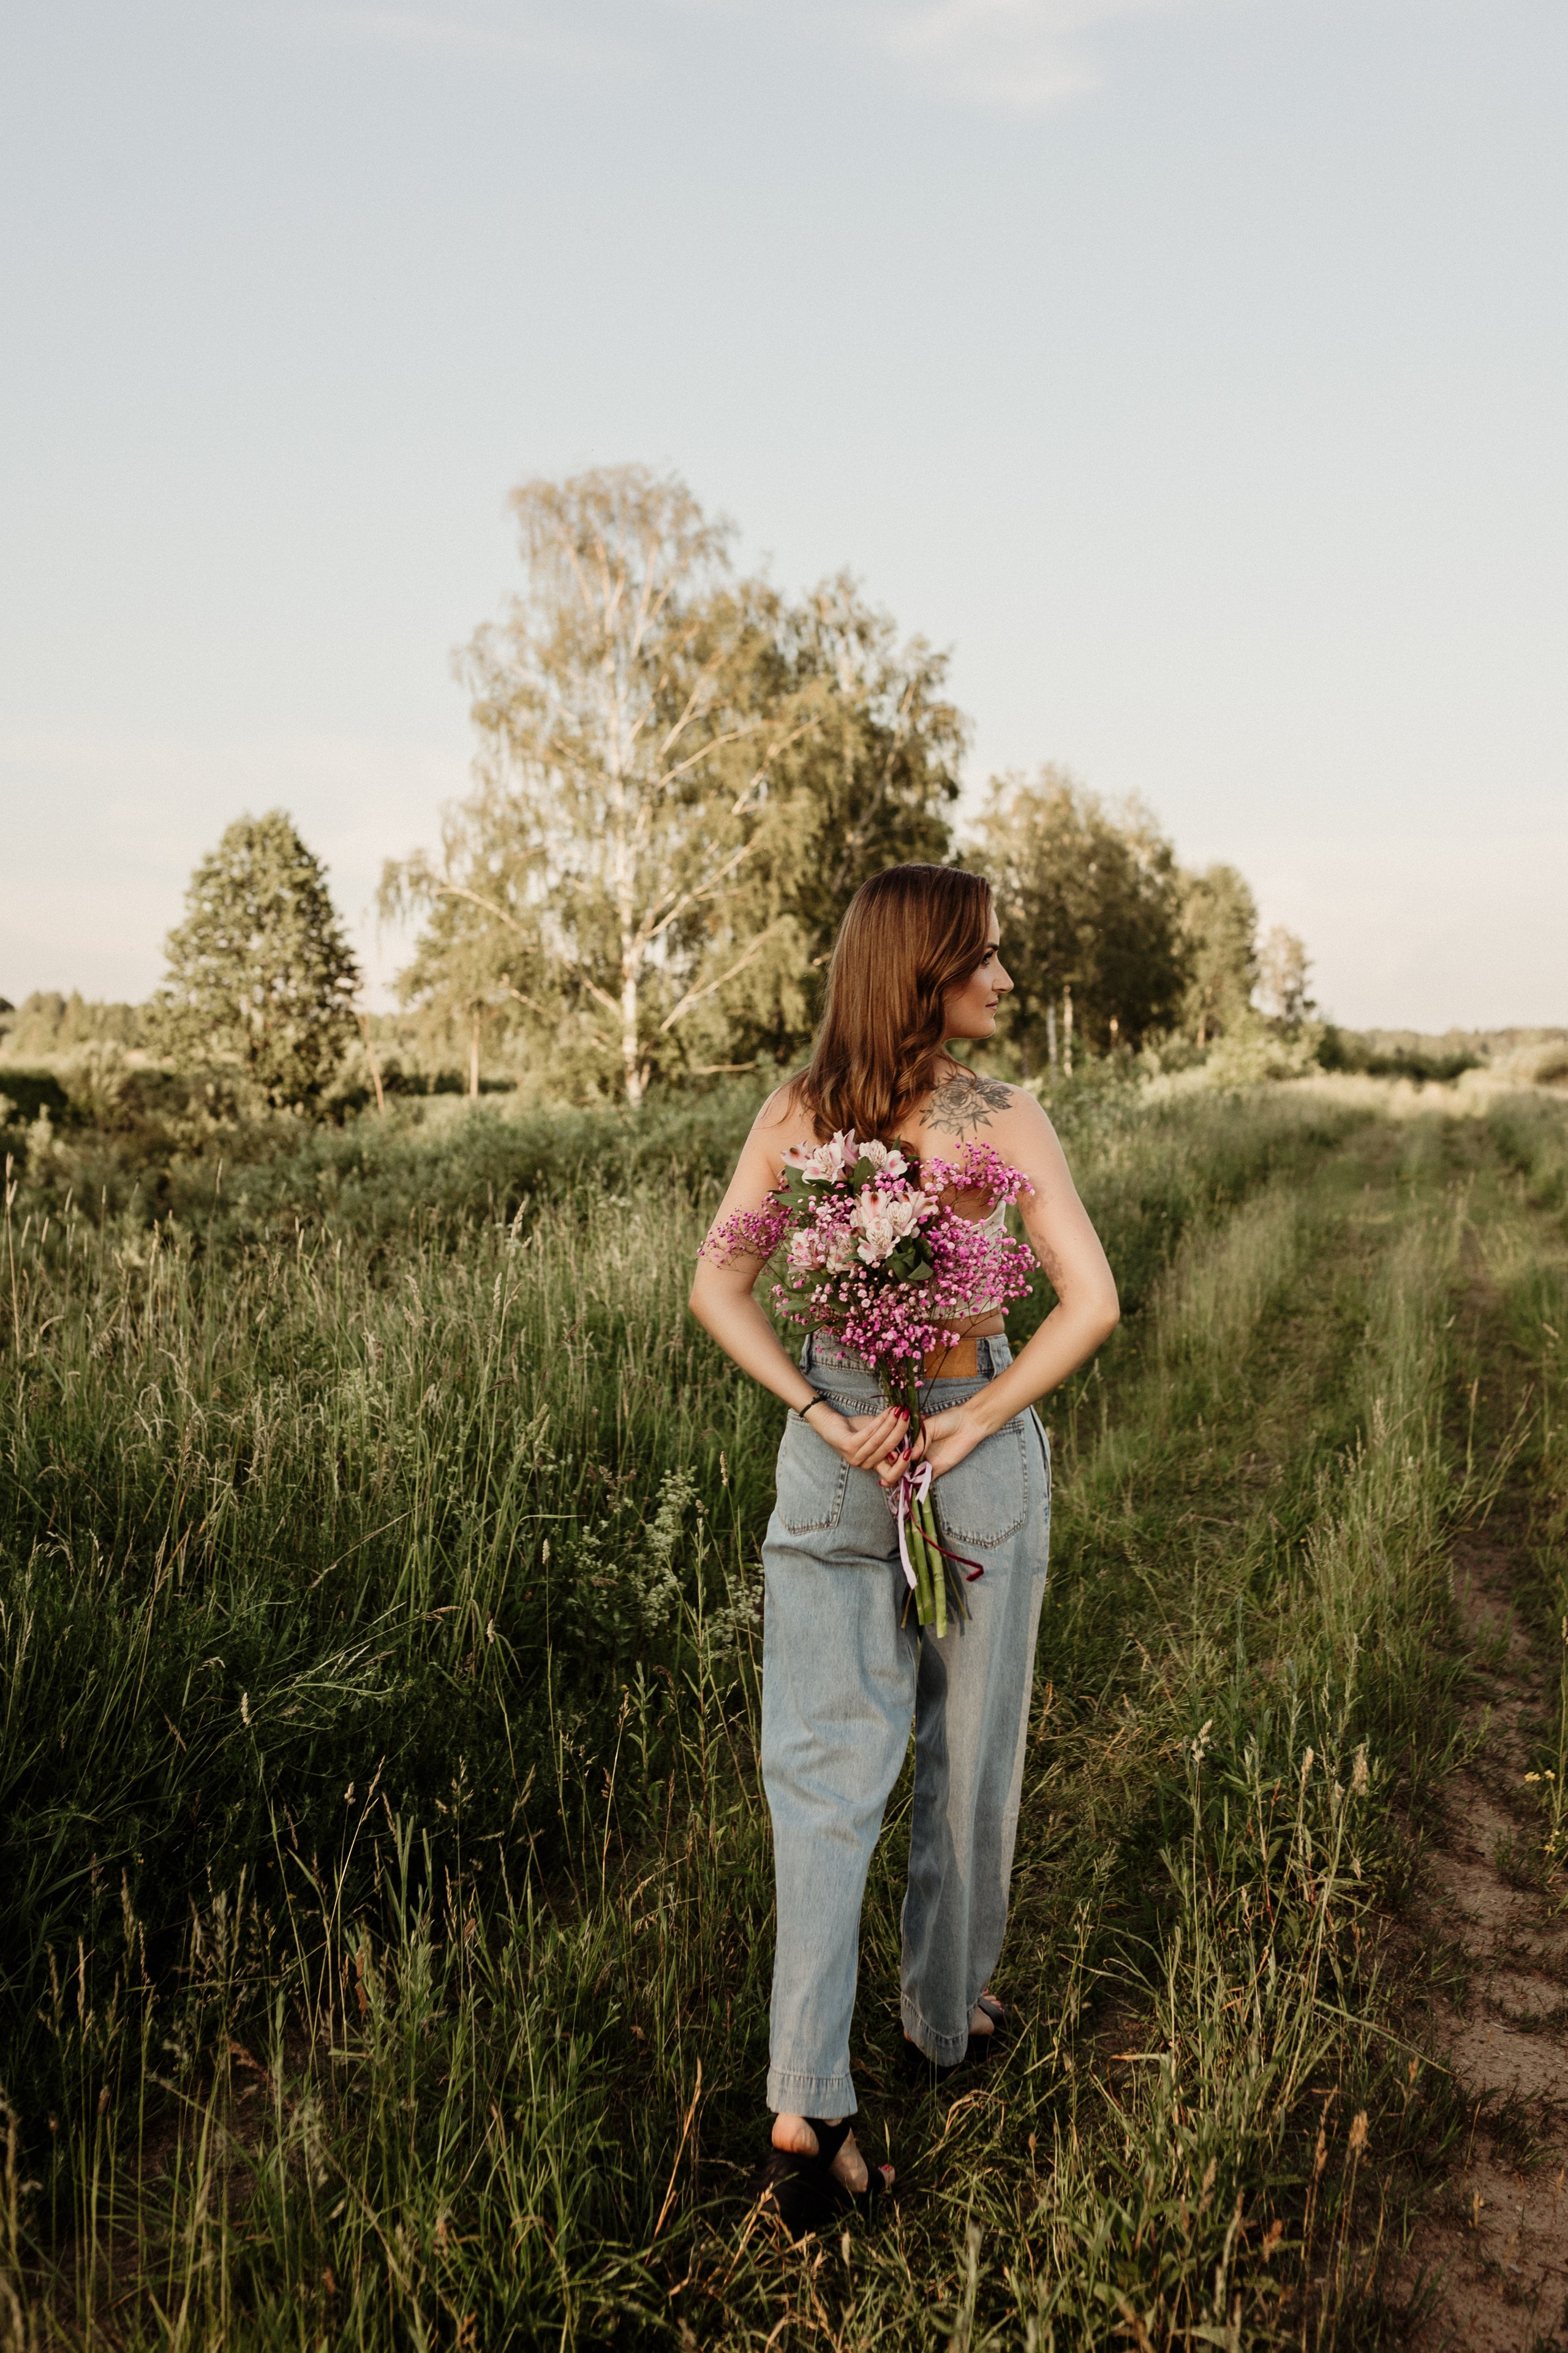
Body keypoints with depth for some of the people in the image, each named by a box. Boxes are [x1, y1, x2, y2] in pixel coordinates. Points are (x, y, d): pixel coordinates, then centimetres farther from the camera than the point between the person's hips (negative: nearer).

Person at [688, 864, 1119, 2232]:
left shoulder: (794, 1115, -4)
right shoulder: (1006, 1120, -13)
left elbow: (718, 1288, -8)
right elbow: (1091, 1303, -19)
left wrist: (825, 1413, -10)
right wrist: (972, 1425, -14)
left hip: (832, 1459, 2)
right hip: (978, 1457, -2)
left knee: (823, 1772, 7)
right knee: (969, 1752, 18)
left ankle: (807, 2104, 2)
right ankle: (949, 2013, 38)